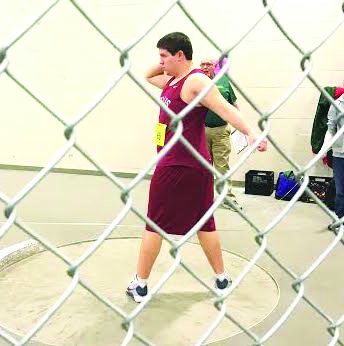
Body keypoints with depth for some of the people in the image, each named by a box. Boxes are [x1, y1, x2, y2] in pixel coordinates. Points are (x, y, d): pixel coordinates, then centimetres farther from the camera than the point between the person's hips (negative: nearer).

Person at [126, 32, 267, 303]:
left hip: (176, 167, -9)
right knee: (204, 223, 15)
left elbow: (225, 108, -25)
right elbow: (148, 76, 32)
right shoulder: (172, 80, 15)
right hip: (197, 166, 10)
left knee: (155, 224, 3)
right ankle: (222, 279, 25)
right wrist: (165, 65, 15)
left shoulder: (196, 81, -14)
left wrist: (249, 133, -38)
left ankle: (140, 285, 16)